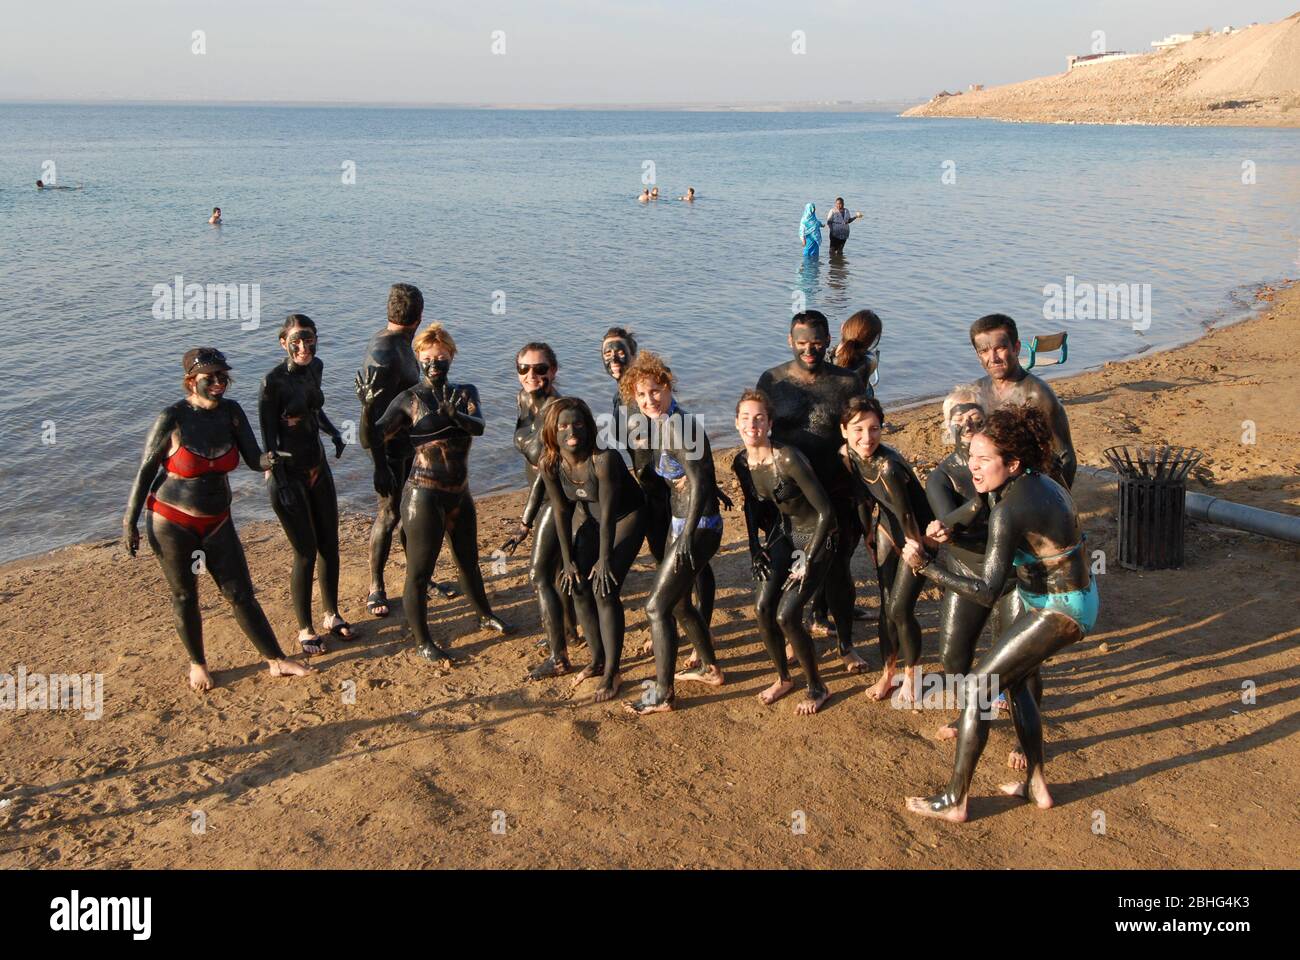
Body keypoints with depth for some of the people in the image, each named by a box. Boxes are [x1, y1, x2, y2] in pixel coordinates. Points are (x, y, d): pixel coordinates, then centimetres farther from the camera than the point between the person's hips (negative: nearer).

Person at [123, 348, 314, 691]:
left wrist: (269, 459, -33)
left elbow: (253, 459, -8)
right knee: (185, 597, 12)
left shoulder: (231, 412, -5)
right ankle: (197, 664, 31)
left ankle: (276, 661, 14)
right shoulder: (172, 418, -16)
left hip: (217, 522, 3)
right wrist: (130, 522, -6)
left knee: (241, 594, 6)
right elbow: (146, 470, -8)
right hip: (172, 523, -3)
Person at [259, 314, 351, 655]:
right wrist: (281, 485, -20)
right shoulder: (273, 381, -19)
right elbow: (268, 438, -17)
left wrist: (333, 431, 8)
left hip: (318, 468, 7)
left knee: (330, 545, 14)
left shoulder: (315, 367, 2)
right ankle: (305, 629, 17)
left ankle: (332, 615, 32)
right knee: (306, 553, 1)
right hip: (288, 474, -7)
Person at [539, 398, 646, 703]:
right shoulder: (550, 464, -20)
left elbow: (608, 513, -28)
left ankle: (611, 673, 0)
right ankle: (597, 660, 24)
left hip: (625, 517, -5)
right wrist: (568, 561, -6)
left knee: (605, 591, -13)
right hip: (588, 516, 6)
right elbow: (561, 511, -9)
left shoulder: (605, 459, -36)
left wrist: (605, 560, -22)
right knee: (578, 588, 3)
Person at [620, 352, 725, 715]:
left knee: (657, 607, -4)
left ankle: (661, 694, 8)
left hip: (698, 527, -10)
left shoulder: (678, 426, -19)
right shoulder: (660, 425, 9)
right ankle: (709, 668, 40)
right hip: (679, 522, 10)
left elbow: (700, 483, -24)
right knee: (678, 602, 21)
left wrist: (686, 536, -26)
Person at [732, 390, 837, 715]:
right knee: (762, 607, -6)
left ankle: (817, 688, 8)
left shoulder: (788, 458, -27)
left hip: (817, 535, -6)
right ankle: (783, 678, 19)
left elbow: (826, 510, -24)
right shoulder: (741, 463, -6)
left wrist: (808, 561, -20)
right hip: (784, 532, 6)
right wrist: (754, 549, 2)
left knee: (785, 615, -14)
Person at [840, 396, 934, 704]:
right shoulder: (848, 455, -14)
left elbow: (906, 514, -25)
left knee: (900, 610, -5)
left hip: (916, 534, -6)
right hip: (887, 530, 6)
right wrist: (869, 535, 11)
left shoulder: (888, 466, -35)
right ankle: (887, 674, 27)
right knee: (886, 607, 10)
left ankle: (911, 674, 20)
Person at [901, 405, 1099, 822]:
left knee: (976, 687, -3)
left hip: (1058, 611, -10)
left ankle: (955, 801, 7)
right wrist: (949, 532, 1)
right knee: (1015, 681, 24)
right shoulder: (1039, 482, 3)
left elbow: (987, 592, -25)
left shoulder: (1009, 509, -25)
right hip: (1076, 597, 10)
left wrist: (926, 566, -25)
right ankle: (1037, 785, 34)